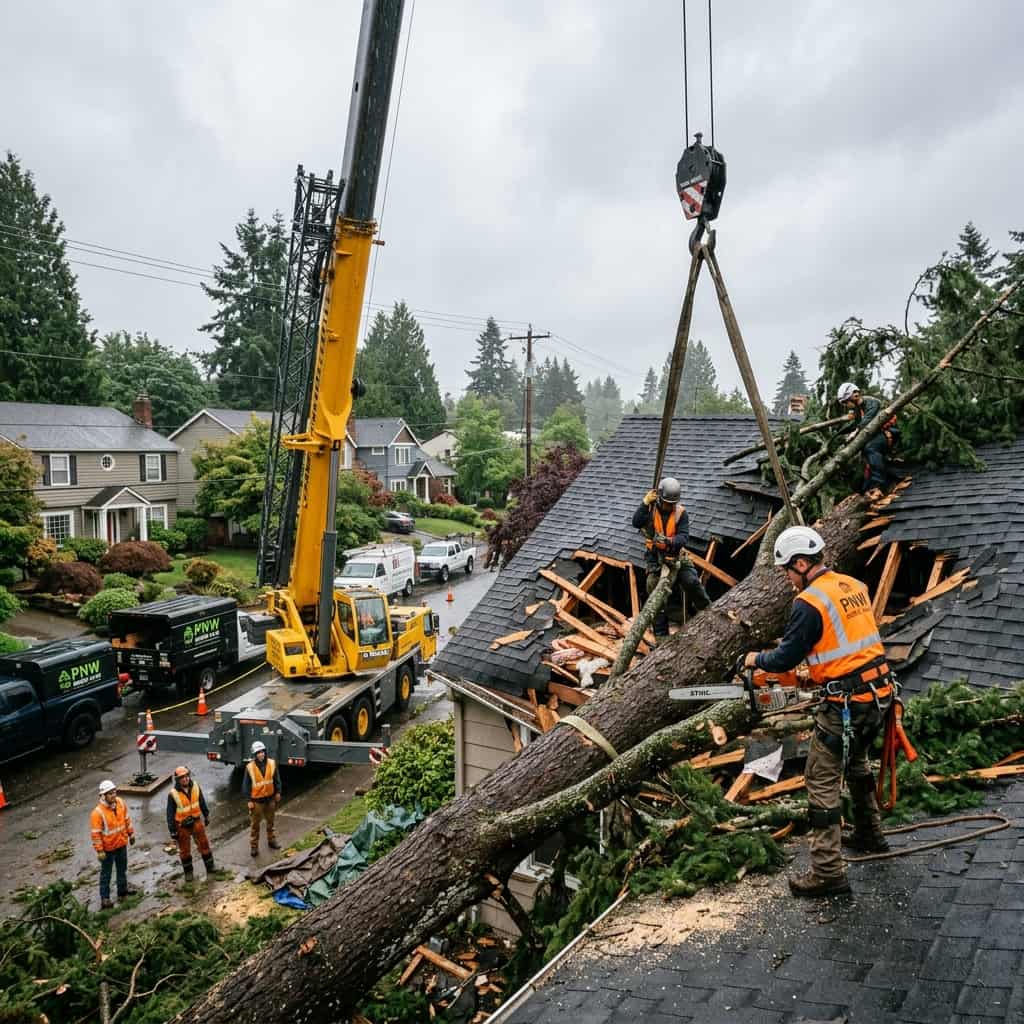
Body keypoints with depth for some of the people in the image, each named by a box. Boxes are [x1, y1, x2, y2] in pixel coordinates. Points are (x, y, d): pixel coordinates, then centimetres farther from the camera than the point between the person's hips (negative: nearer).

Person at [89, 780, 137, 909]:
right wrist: (99, 851, -20)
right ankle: (104, 898, 21)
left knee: (122, 869, 22)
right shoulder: (98, 812, -27)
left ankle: (123, 889, 41)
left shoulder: (121, 803, -9)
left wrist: (131, 834, 11)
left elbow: (126, 819, 5)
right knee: (106, 873, 9)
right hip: (108, 847, -6)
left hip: (122, 843, 6)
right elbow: (96, 833, -23)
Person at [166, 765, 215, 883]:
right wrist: (173, 832, -11)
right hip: (182, 825, -3)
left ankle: (210, 868, 29)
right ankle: (188, 872, 33)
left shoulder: (195, 787, -10)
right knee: (185, 850, 13)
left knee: (204, 845, 11)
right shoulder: (173, 794, -21)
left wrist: (206, 816, 15)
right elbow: (170, 814, -13)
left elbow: (202, 802, 6)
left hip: (196, 822, 3)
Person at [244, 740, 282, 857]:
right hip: (256, 800, -3)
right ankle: (254, 846, 18)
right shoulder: (250, 767, -15)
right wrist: (249, 800, -9)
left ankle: (271, 840, 36)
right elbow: (246, 785, -8)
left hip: (270, 798, 3)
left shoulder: (272, 763, -8)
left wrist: (278, 792, 4)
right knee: (254, 824, 6)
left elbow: (277, 779, 4)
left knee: (270, 821, 19)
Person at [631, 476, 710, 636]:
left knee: (692, 582, -18)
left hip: (676, 555, -1)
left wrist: (669, 541, -35)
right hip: (655, 556, 1)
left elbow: (684, 537, -16)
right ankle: (661, 634, 9)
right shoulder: (651, 508, -5)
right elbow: (636, 523, -20)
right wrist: (645, 503, -26)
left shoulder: (681, 512, -8)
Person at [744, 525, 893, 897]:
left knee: (822, 781, 0)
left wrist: (757, 659, 8)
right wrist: (816, 665, 23)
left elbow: (785, 658, -11)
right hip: (879, 693, 9)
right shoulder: (854, 586, 8)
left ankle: (828, 872, 3)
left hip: (846, 703, -9)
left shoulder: (809, 602, -17)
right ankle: (870, 834, 46)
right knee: (856, 761, 30)